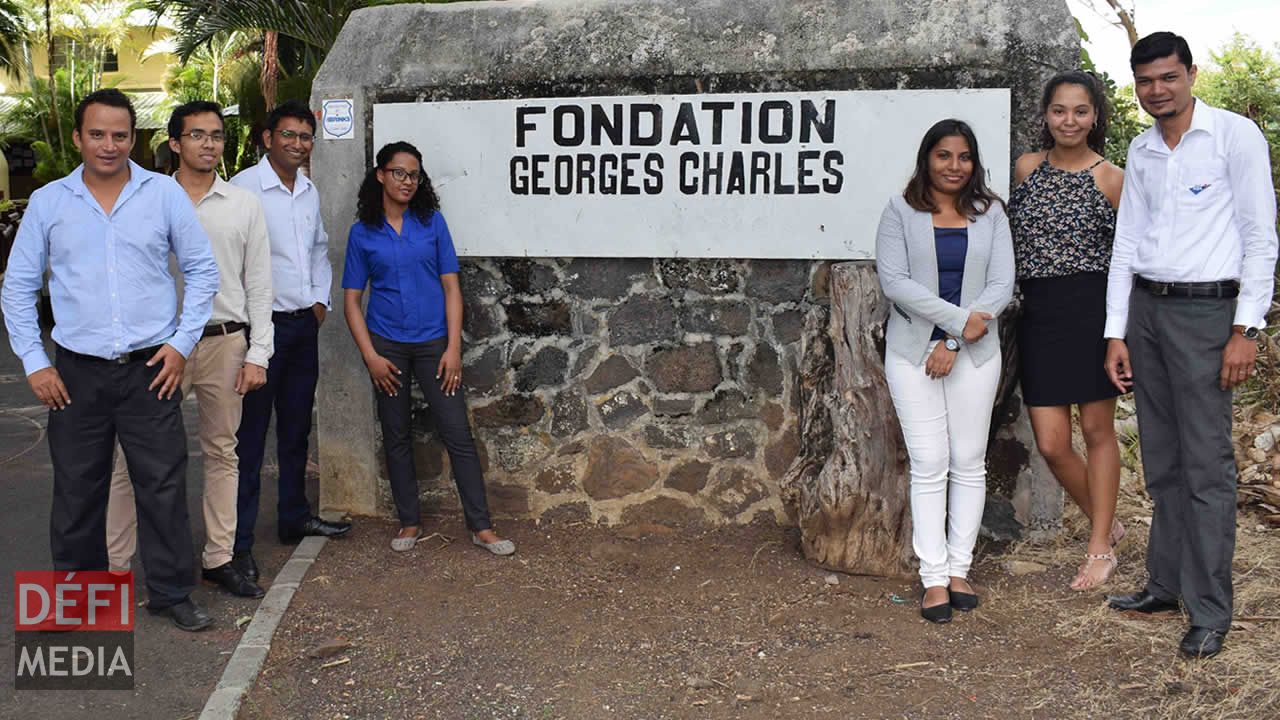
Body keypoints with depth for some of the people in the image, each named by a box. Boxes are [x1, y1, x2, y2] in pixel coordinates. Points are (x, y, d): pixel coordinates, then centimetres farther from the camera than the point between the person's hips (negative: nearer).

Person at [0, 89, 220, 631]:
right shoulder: (48, 202, 3)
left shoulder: (164, 194, 0)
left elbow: (202, 270, 5)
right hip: (77, 373, 1)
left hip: (152, 368, -1)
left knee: (164, 485, 3)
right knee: (76, 491, 10)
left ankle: (171, 592, 17)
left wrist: (183, 342, -2)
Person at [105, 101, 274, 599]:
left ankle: (218, 558, 20)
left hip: (226, 342, 2)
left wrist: (257, 354, -1)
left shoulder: (244, 206, 6)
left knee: (222, 451, 10)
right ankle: (112, 562, 8)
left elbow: (258, 286, 6)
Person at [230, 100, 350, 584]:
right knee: (250, 434, -4)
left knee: (296, 428, 16)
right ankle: (238, 540, 2)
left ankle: (294, 517, 30)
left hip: (304, 324, 7)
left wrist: (320, 299, 11)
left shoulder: (310, 192, 12)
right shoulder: (243, 189, -12)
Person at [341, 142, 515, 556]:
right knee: (396, 436, 8)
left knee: (457, 434, -3)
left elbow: (451, 288, 1)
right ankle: (409, 522, 22)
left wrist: (453, 348, -7)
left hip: (433, 342, -1)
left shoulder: (432, 222, 2)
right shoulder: (363, 233, 3)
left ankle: (480, 526, 3)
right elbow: (352, 300, 4)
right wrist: (370, 356, -6)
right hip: (387, 344, 1)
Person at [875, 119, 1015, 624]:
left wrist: (952, 343, -11)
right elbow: (894, 282, -8)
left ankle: (959, 569, 15)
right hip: (913, 350, -2)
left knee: (970, 463, 4)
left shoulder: (989, 214, 8)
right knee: (929, 464, -4)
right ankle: (933, 578, 2)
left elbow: (1001, 285, -1)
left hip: (975, 352, 2)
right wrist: (958, 319, -16)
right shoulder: (901, 213, 2)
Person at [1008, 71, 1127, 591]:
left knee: (1097, 430, 6)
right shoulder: (1026, 168, 8)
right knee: (1051, 444, 1)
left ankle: (1101, 549, 19)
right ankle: (1107, 523, 26)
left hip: (1093, 309, -3)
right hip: (1039, 313, 3)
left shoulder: (1111, 180, -2)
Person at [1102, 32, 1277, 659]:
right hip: (1145, 308, 6)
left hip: (1205, 309, -6)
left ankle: (1210, 612, 2)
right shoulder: (1140, 151, 13)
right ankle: (1166, 583, 23)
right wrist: (1116, 334, 9)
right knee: (1162, 461, 12)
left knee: (1207, 465, -5)